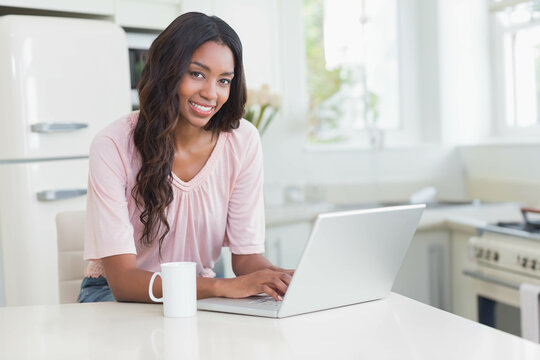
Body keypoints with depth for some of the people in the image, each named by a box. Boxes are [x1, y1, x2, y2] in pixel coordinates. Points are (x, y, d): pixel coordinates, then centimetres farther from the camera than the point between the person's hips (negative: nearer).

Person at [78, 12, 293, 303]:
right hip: (115, 293, -3)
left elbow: (247, 255, -5)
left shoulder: (242, 141, -9)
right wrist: (224, 286, -40)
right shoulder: (113, 146, -20)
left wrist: (285, 278, -30)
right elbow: (122, 279, -25)